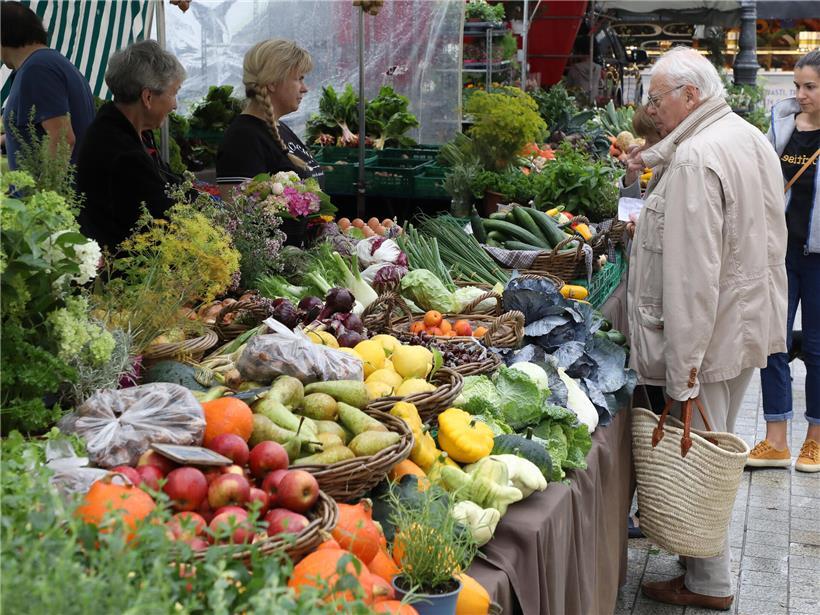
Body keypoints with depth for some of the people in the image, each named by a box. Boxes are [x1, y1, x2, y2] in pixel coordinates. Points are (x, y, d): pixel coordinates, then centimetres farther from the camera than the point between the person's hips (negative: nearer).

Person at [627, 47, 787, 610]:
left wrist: (682, 370, -25)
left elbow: (691, 272, -27)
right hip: (752, 324, 10)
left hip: (709, 333, -10)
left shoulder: (696, 158, -22)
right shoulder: (752, 138, 9)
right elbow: (769, 239, 18)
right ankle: (707, 556, 35)